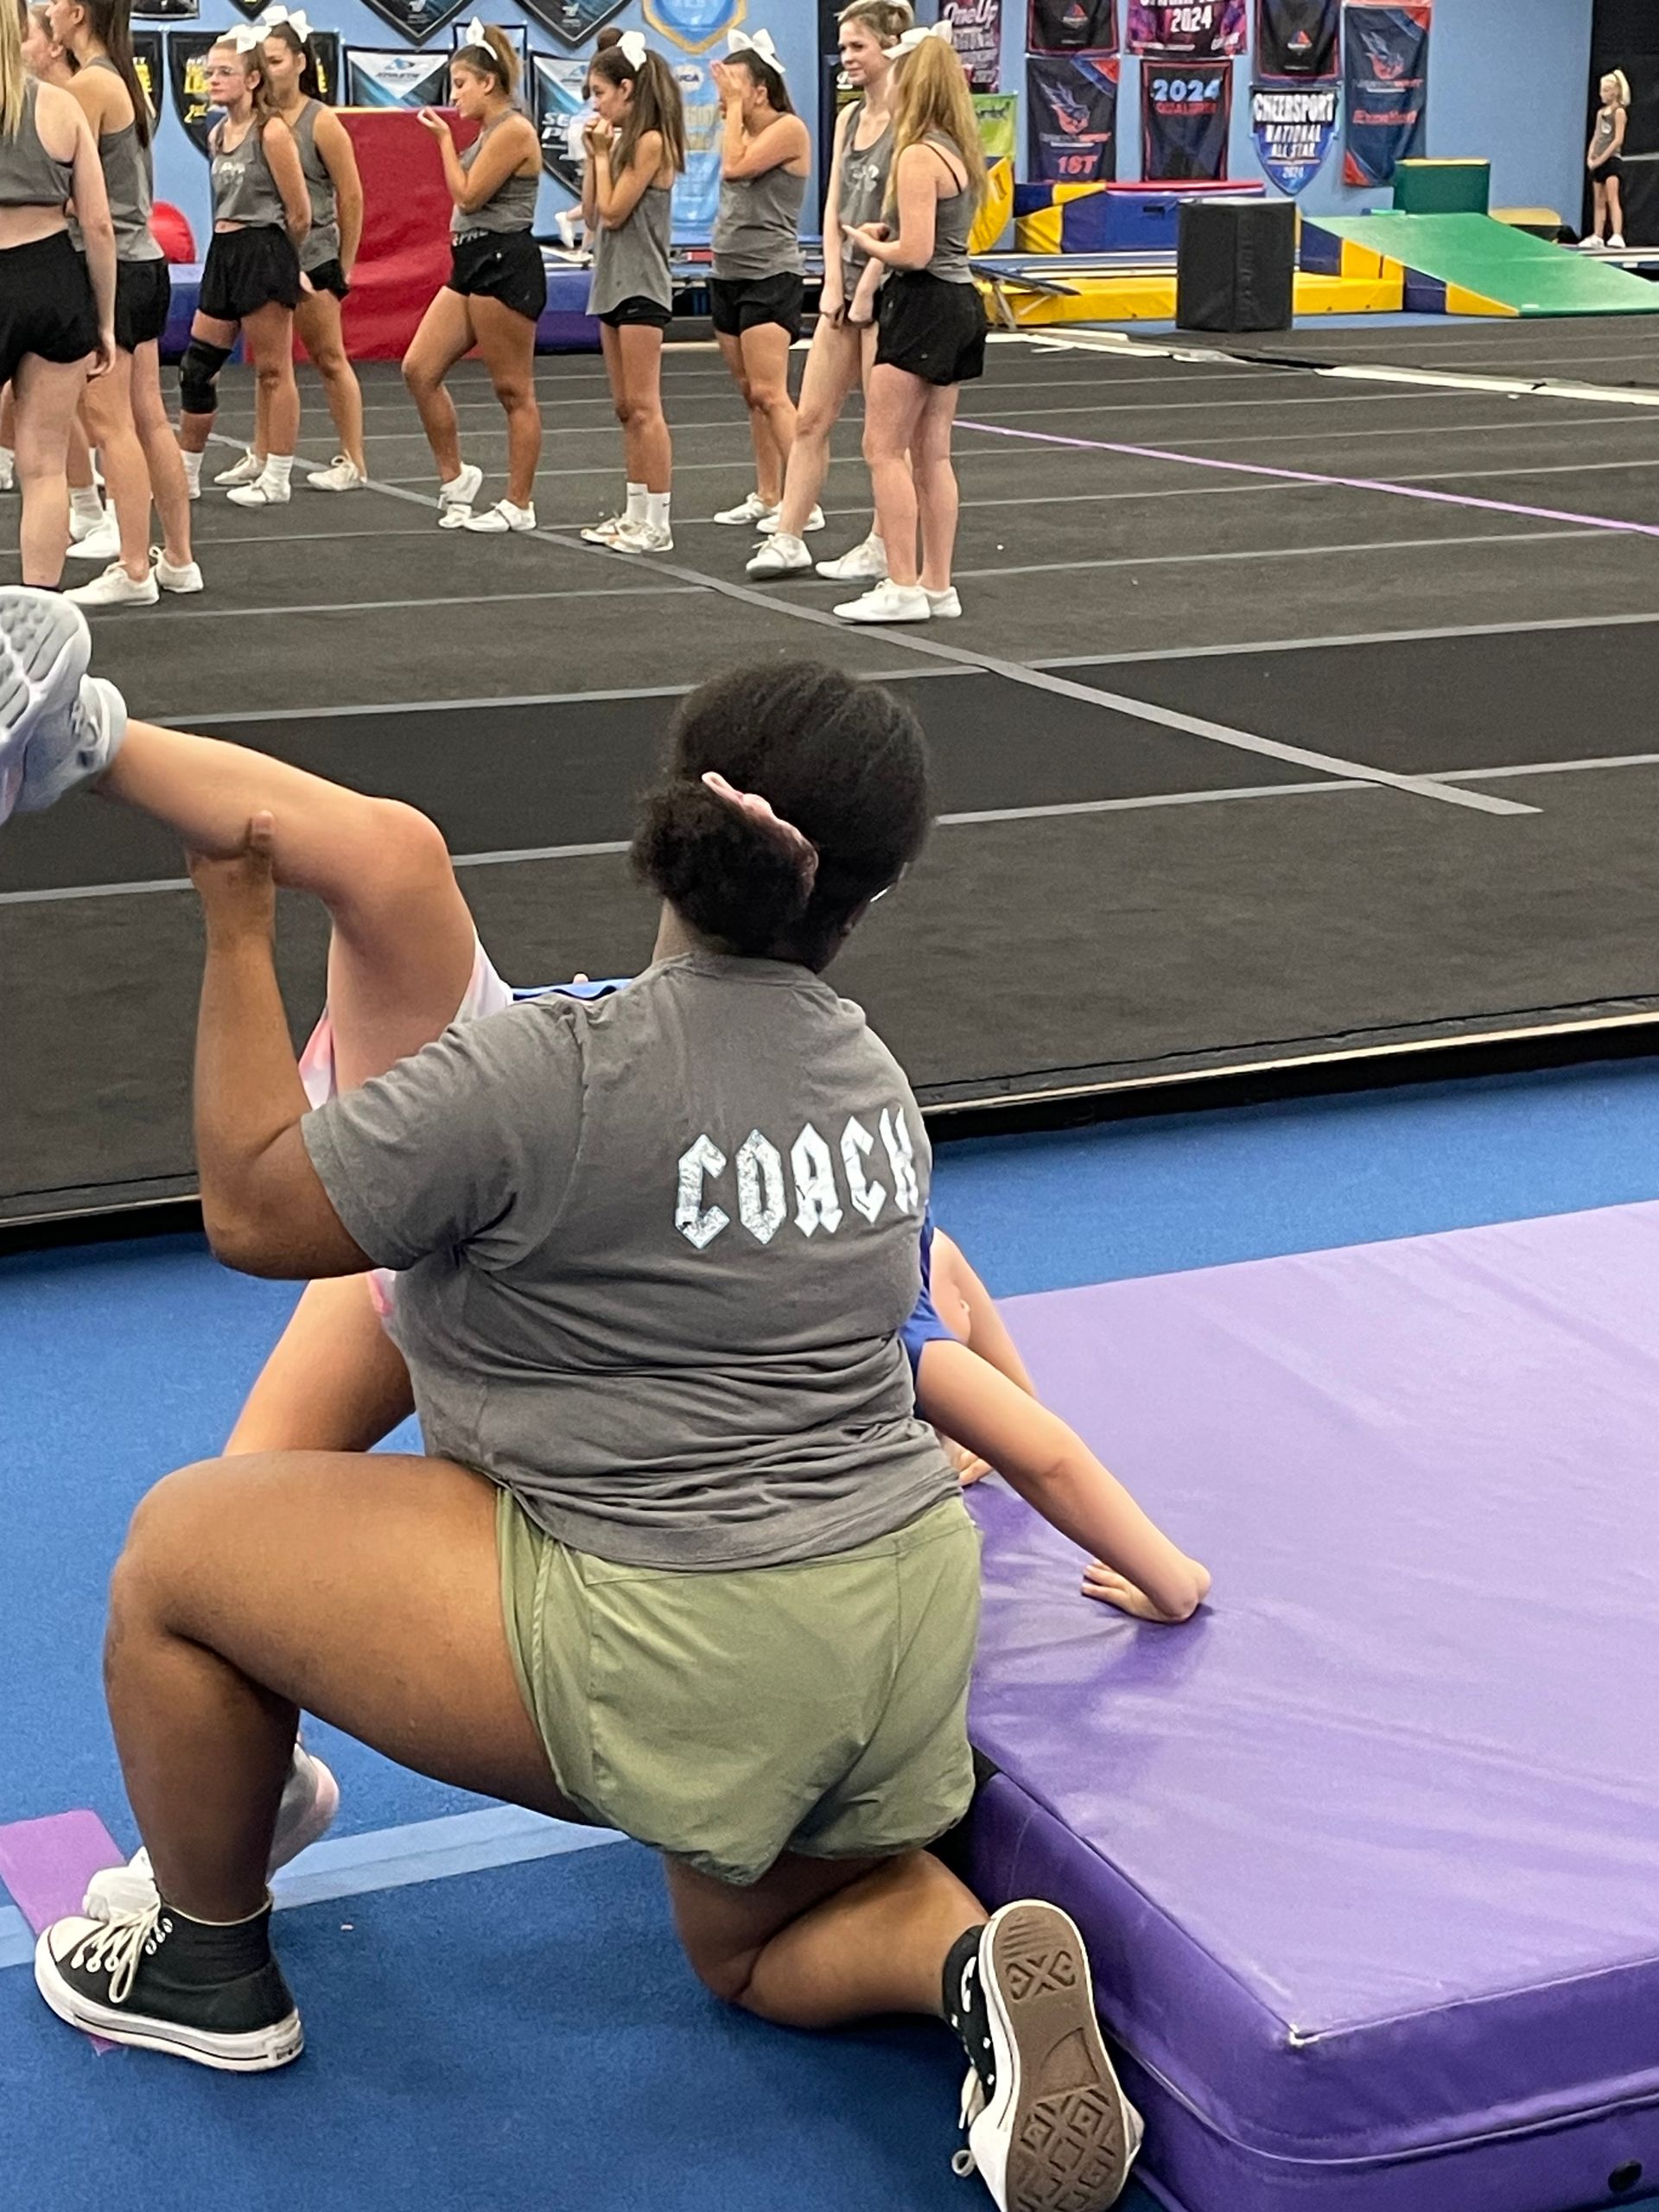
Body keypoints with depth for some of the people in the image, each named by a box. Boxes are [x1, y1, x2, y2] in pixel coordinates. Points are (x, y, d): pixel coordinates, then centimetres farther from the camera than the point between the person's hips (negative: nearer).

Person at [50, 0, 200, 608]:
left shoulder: (88, 85, -13)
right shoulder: (125, 80, 15)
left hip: (107, 267, -9)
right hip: (143, 265, 9)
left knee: (110, 424, -7)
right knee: (150, 421, 11)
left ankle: (133, 572, -6)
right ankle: (178, 560, 15)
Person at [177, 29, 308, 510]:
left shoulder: (271, 132, -12)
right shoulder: (217, 135, 11)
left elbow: (299, 213, -9)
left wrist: (280, 260, 4)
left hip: (264, 252, -8)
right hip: (223, 253, 8)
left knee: (273, 371, 0)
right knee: (197, 365, 8)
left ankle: (277, 481, 6)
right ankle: (186, 474, 18)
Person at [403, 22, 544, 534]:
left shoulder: (513, 130, -13)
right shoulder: (491, 131, 17)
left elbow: (468, 196, -14)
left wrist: (445, 140, -8)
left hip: (504, 266, -10)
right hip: (472, 265, 10)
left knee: (513, 391, -2)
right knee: (418, 369, 3)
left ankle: (519, 505, 6)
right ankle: (455, 476, 14)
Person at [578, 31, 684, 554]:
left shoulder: (650, 141, -12)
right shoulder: (623, 142, 14)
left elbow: (613, 213, -16)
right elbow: (591, 217, 13)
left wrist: (603, 153, -6)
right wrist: (595, 155, 7)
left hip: (641, 285, -10)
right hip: (613, 281, 10)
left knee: (644, 407, -9)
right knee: (625, 408, 11)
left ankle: (656, 525, -7)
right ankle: (636, 516, 16)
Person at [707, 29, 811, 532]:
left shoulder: (789, 129, -11)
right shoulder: (746, 133, 14)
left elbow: (734, 168, -20)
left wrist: (734, 110, -13)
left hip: (770, 276, -9)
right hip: (728, 274, 9)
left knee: (769, 394, -15)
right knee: (750, 393, 10)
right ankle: (767, 497, 15)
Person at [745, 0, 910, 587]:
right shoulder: (849, 117, 12)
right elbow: (834, 207, 10)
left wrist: (866, 292, -15)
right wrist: (834, 284, 0)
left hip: (887, 285, -8)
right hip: (847, 280, 8)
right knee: (810, 418, 7)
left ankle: (882, 549, 9)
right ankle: (788, 539, 11)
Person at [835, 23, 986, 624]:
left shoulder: (919, 156, -17)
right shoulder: (960, 151, 11)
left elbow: (915, 254, -21)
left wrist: (868, 243, -4)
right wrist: (889, 233, 8)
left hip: (924, 304, -9)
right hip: (960, 303, 9)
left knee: (884, 447, -4)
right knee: (931, 453, 12)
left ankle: (903, 588, -6)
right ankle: (937, 585, 15)